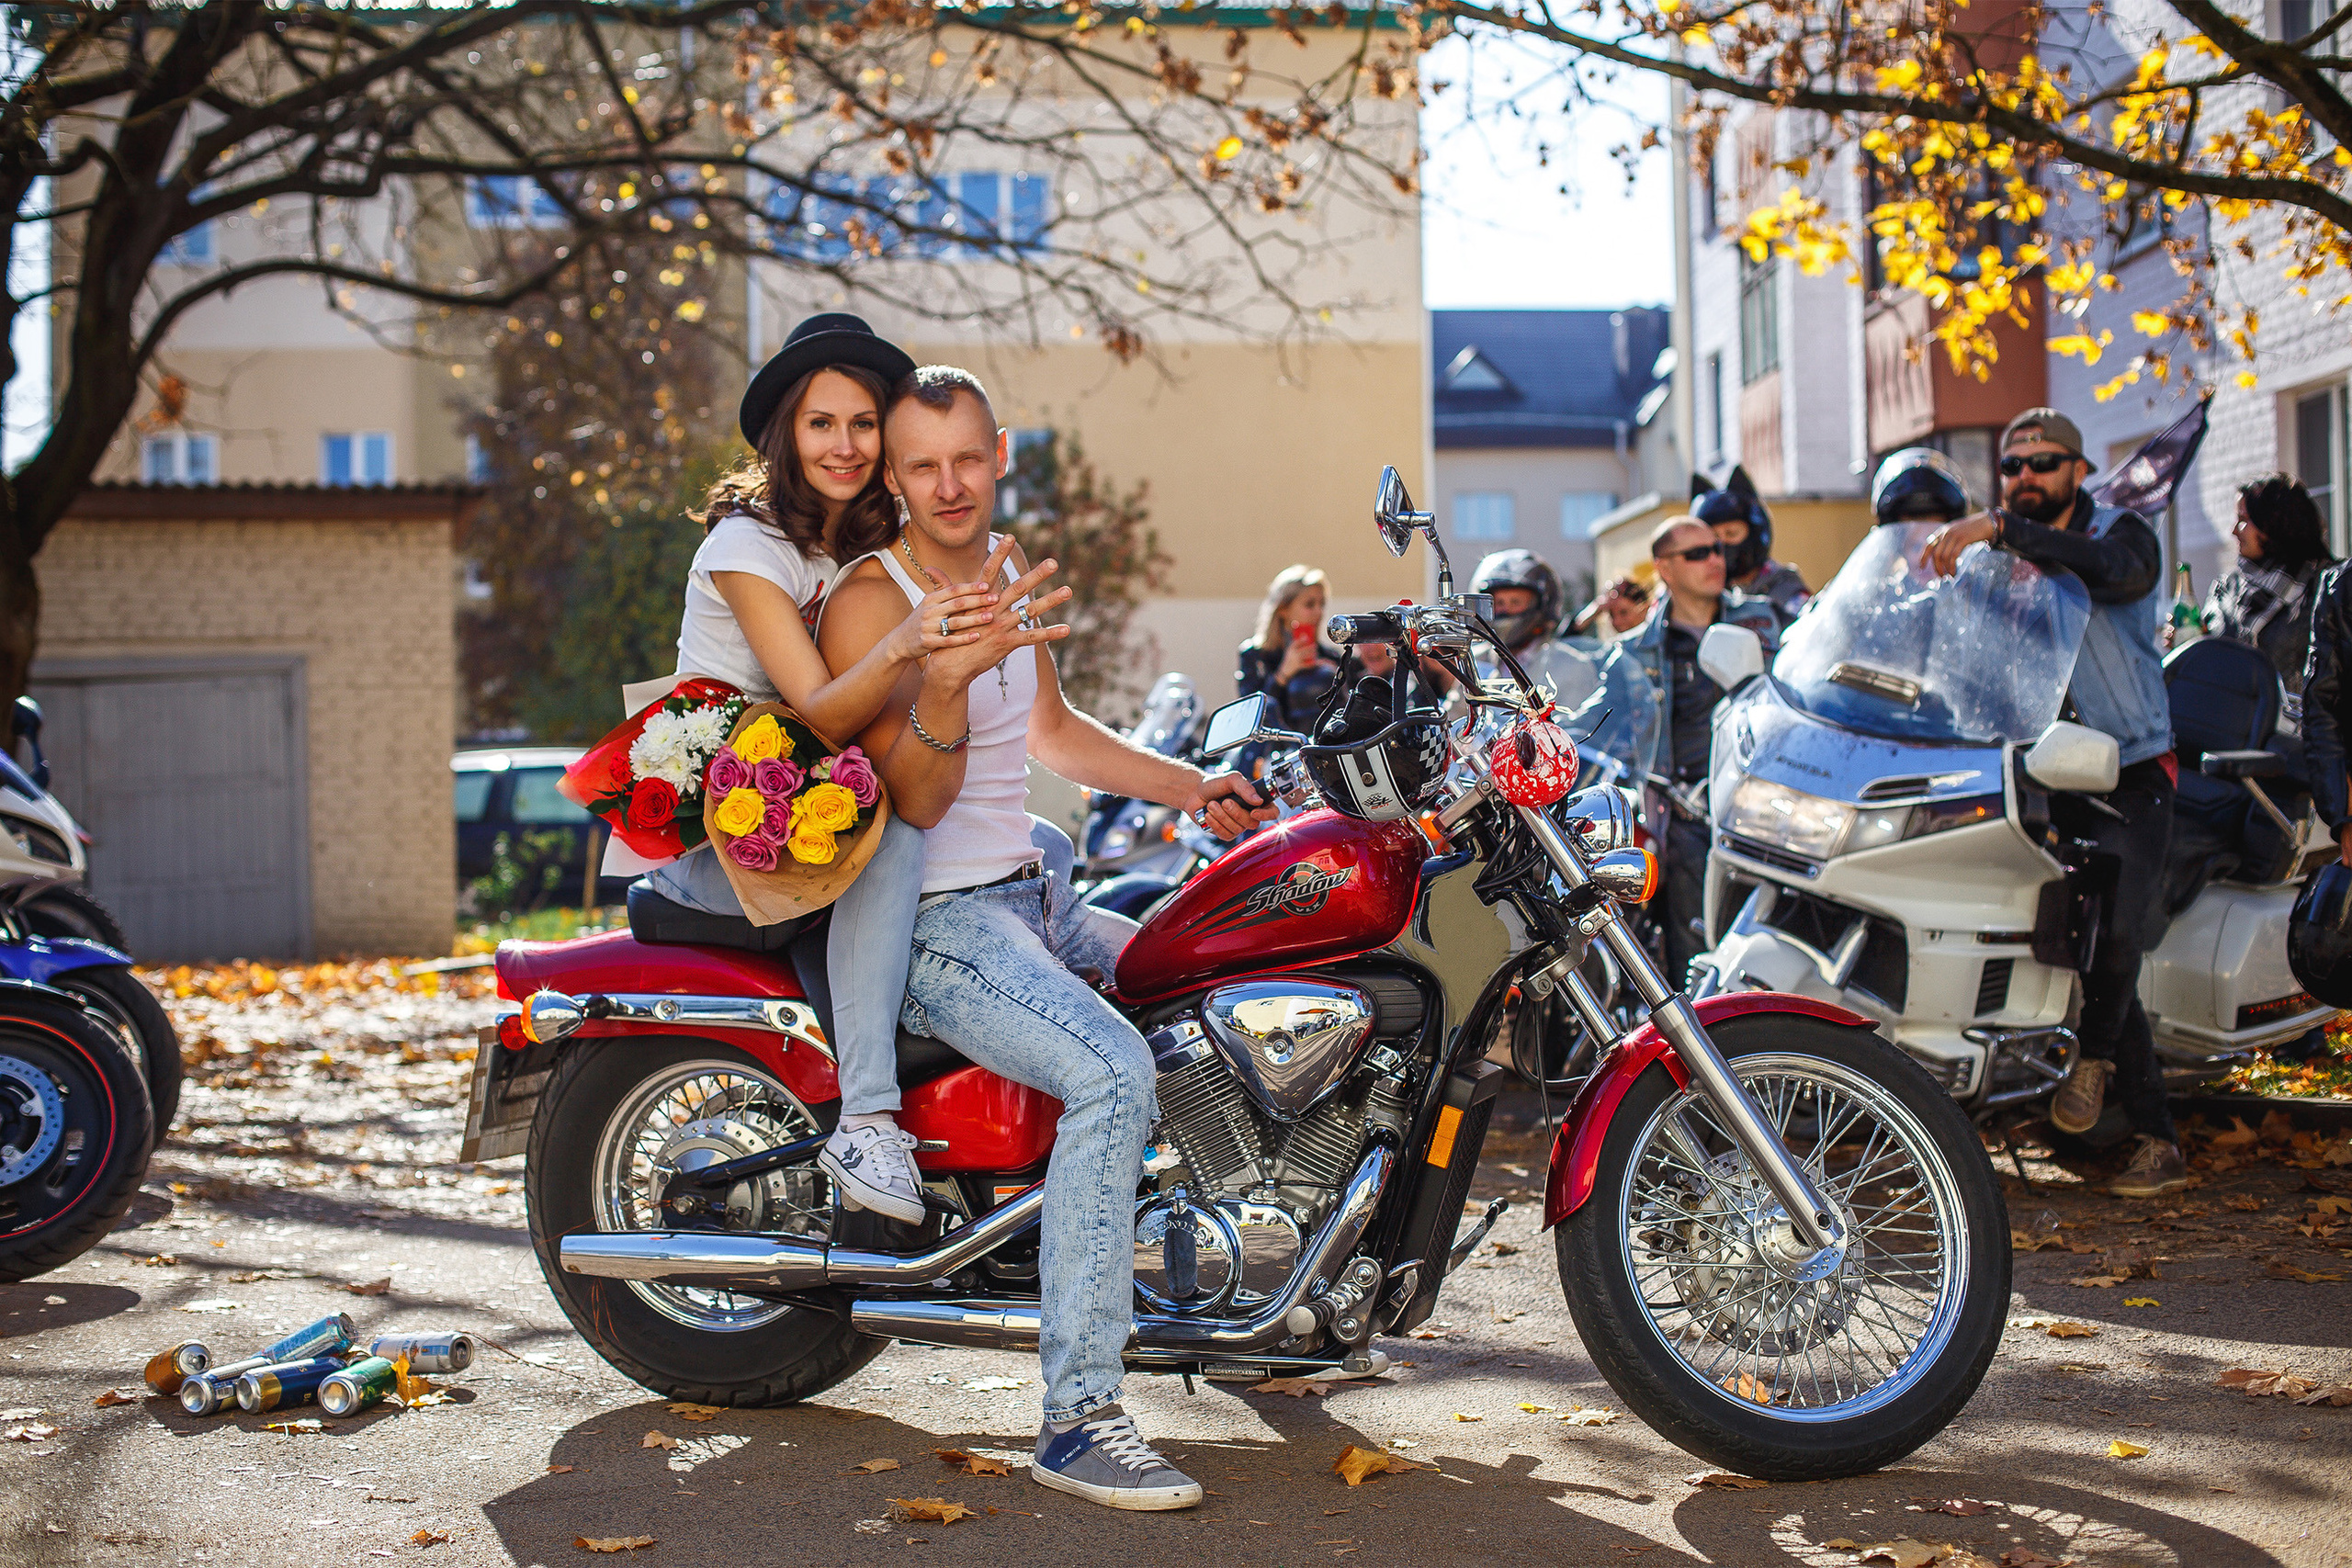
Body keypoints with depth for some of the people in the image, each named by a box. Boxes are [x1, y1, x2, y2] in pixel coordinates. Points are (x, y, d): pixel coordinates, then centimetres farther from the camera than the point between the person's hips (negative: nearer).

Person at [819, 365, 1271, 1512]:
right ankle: (1077, 1416, -27)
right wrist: (949, 670, -39)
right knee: (1114, 1073, -31)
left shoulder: (1005, 571, 13)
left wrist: (1191, 788, 18)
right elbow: (914, 799, -22)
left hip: (1030, 899, 9)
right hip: (933, 922, -9)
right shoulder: (870, 601, -14)